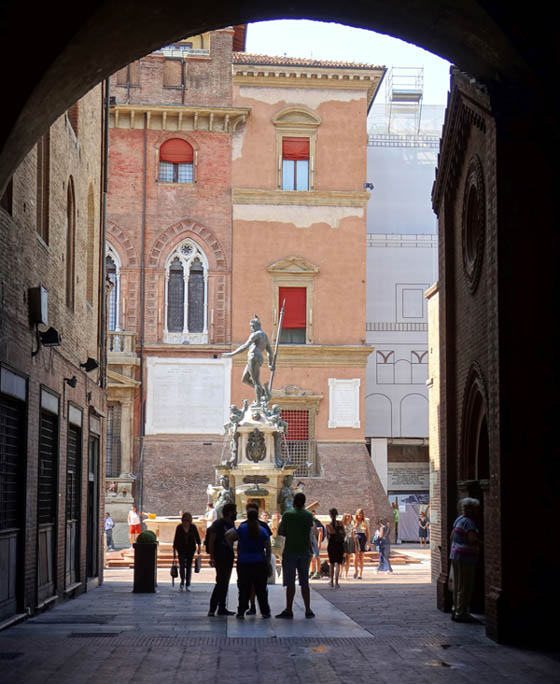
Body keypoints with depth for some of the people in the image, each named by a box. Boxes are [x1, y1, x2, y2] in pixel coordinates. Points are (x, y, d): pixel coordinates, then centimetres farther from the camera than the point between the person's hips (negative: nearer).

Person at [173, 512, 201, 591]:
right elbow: (176, 539, 1)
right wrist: (174, 550, 2)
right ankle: (182, 583, -6)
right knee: (182, 566, -13)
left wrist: (199, 546, -2)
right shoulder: (179, 527, -5)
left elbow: (197, 537, 5)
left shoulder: (193, 527, -4)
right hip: (181, 550, -1)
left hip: (191, 549, 1)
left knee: (189, 566, 5)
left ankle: (188, 584, 12)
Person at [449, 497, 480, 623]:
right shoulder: (469, 522, -17)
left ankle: (456, 610, 22)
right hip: (466, 558, -10)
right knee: (465, 587, -4)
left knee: (457, 586, 16)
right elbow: (473, 539, -28)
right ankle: (462, 613, -2)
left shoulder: (459, 519, 11)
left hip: (455, 556, 10)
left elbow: (452, 536, 19)